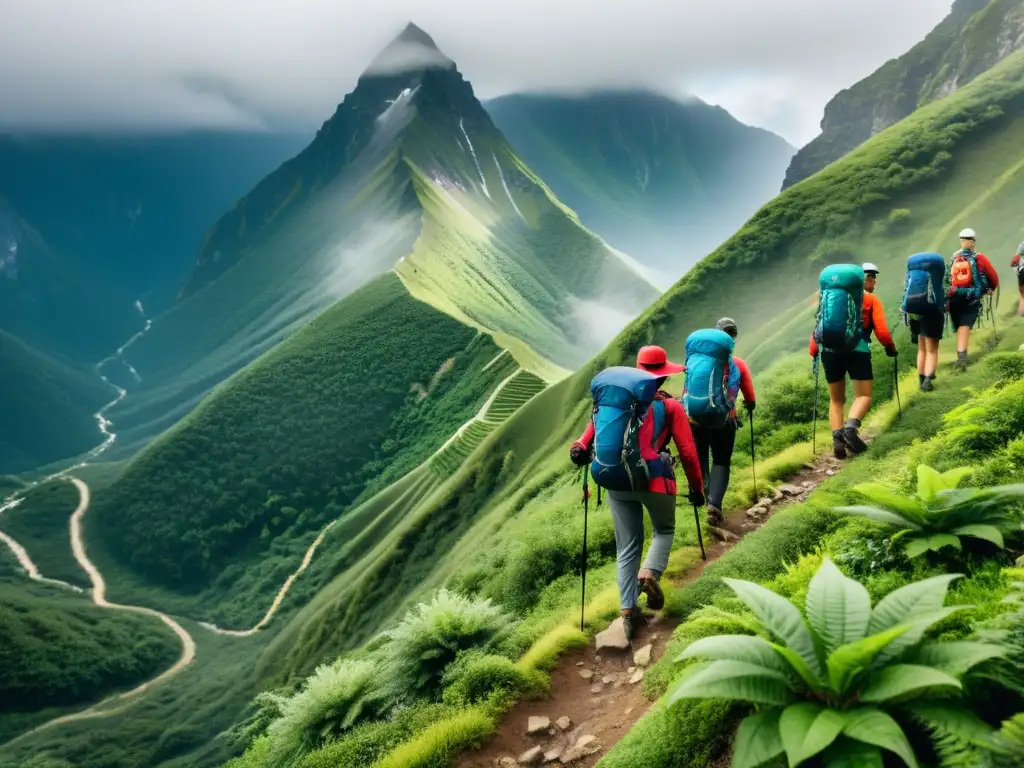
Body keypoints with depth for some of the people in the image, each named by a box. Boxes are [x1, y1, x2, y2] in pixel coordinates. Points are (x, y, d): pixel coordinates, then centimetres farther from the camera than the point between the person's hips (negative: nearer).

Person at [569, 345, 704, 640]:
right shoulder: (670, 406, 4)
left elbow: (596, 422, -2)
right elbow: (688, 452, 4)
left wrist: (580, 448, -10)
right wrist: (696, 488, 11)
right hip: (654, 480, -3)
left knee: (627, 548, 12)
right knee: (664, 530, 23)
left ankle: (628, 612, 4)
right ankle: (649, 573, -5)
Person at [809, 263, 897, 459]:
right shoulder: (872, 300, 10)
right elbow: (881, 331, 1)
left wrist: (813, 351, 17)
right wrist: (890, 348, 17)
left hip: (829, 349, 4)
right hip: (856, 350, -4)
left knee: (836, 399, 13)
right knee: (864, 396, 1)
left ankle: (837, 439, -3)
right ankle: (851, 427, -26)